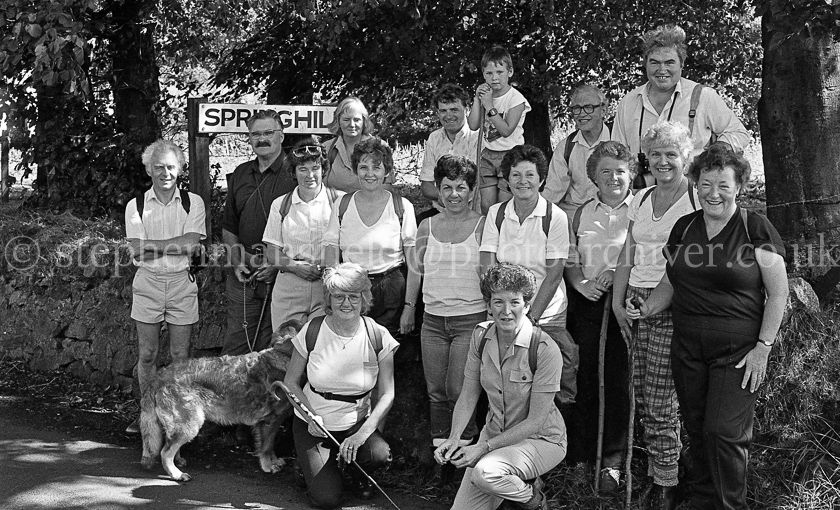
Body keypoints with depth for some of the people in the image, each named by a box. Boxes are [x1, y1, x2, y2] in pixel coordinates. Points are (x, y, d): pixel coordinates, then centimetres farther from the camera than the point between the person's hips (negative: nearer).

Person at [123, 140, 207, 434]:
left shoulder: (193, 203, 1)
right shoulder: (135, 206, 2)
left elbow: (192, 243, -12)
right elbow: (137, 250, -8)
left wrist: (150, 246, -13)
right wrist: (174, 246, -16)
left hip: (182, 282, -1)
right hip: (147, 282, 1)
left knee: (180, 356, 3)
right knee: (147, 354, 6)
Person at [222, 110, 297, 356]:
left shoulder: (294, 174, -5)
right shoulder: (240, 175, 13)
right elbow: (228, 227, 19)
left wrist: (277, 263, -14)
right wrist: (237, 261, 4)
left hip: (280, 274, -4)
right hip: (242, 275, 4)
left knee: (272, 347, 3)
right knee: (235, 344, 4)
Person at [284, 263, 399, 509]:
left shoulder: (377, 336, -11)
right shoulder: (312, 331, -13)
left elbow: (387, 394, -10)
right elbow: (291, 382, -1)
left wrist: (363, 433, -23)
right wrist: (311, 416, -17)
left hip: (356, 422, 1)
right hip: (313, 424, -1)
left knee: (380, 455, -31)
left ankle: (358, 475, 7)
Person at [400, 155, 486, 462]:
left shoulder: (482, 226, -3)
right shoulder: (427, 227, 8)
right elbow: (416, 270, 18)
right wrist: (409, 306, 18)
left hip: (471, 320, -4)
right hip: (433, 319, 4)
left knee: (458, 390, -7)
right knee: (435, 391, 8)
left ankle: (464, 442, 13)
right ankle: (439, 444, 21)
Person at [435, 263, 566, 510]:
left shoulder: (545, 350, -23)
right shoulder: (481, 335, -6)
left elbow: (535, 421, -21)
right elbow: (468, 395, 1)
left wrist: (484, 447, -23)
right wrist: (454, 438, -15)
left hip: (541, 439, -6)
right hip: (494, 433, 6)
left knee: (485, 471, -34)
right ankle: (516, 483, 22)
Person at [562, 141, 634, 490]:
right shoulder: (583, 213, 13)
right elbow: (570, 260, 15)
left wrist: (616, 273, -14)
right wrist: (580, 282, -3)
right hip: (586, 302, 3)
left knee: (618, 379, -3)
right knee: (585, 377, 4)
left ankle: (613, 460, 6)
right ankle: (580, 456, 15)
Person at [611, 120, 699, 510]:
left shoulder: (698, 198, -5)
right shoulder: (641, 199, 16)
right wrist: (618, 301, 10)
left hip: (673, 307, -6)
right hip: (636, 303, 6)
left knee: (661, 402, -6)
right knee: (642, 398, 8)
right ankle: (655, 473, 22)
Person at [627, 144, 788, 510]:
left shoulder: (756, 229, -6)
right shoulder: (684, 227, 9)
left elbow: (777, 293, -5)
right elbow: (670, 283, 18)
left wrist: (763, 346, -10)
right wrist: (647, 308, 0)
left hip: (737, 351, -5)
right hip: (687, 349, 5)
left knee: (724, 432, -9)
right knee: (696, 431, 9)